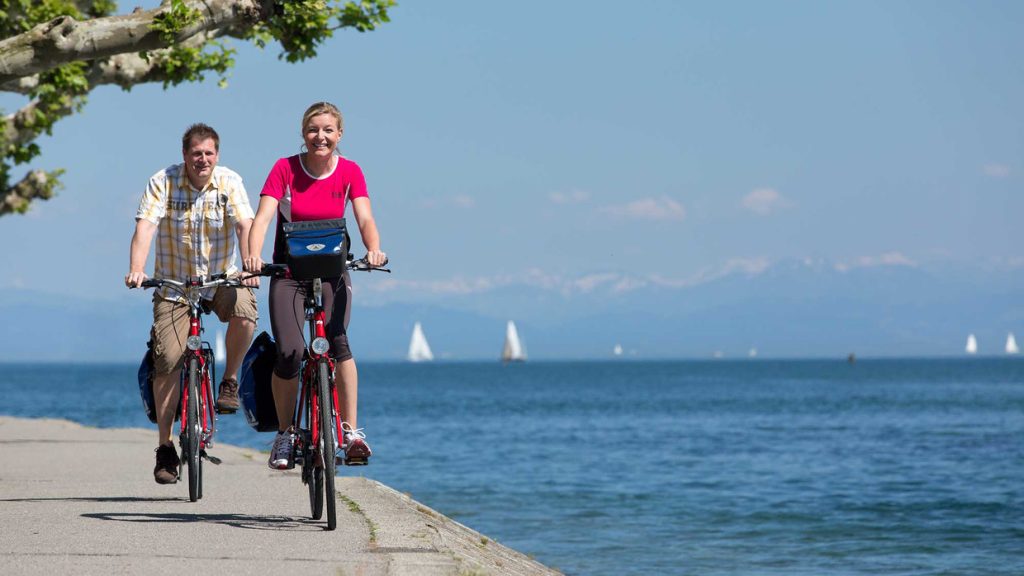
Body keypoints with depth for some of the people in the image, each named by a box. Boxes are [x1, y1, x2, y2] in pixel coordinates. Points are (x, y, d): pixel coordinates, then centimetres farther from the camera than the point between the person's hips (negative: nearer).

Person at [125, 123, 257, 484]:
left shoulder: (229, 182, -7)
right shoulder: (162, 183, -9)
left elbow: (244, 224, -19)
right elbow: (145, 226, -20)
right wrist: (136, 269, -36)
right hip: (173, 283, 0)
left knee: (244, 310, -32)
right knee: (167, 362, -9)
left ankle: (230, 381, -5)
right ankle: (165, 448, 2)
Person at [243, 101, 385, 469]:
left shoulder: (349, 172, -4)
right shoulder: (285, 169, -9)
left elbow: (365, 219, -15)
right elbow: (263, 217, -20)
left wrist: (373, 248, -37)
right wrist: (253, 256, -39)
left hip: (332, 269, 1)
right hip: (288, 270, -1)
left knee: (338, 341, -25)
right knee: (289, 353, -15)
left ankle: (351, 432, -20)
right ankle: (285, 435, 5)